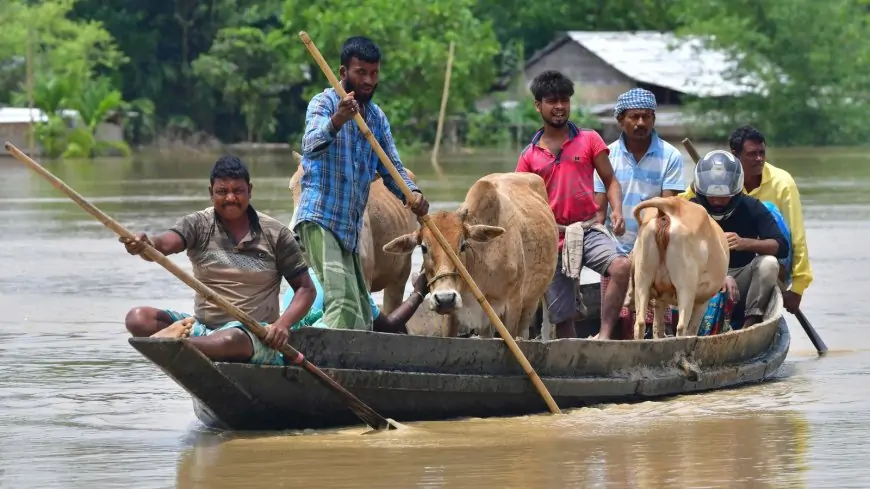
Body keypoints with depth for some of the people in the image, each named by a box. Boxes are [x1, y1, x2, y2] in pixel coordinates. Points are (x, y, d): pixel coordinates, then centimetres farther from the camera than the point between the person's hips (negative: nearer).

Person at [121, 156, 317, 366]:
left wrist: (283, 324, -12)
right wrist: (144, 246, -41)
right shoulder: (198, 224, 5)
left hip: (255, 335, -4)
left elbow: (306, 288, 6)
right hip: (202, 327, 4)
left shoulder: (275, 234, 3)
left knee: (232, 339, -42)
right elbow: (164, 243, -16)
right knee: (138, 318, -19)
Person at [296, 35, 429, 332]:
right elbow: (311, 146, -24)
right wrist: (335, 122, -46)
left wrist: (412, 193, -9)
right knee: (342, 302, -26)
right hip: (319, 220, -8)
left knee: (362, 317, 9)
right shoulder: (325, 104, -5)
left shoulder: (377, 117, 16)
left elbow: (392, 168, 14)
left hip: (350, 228, 8)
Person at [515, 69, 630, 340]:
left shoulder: (589, 140, 5)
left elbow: (610, 181, 5)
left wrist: (616, 211, -14)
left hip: (589, 229, -2)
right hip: (554, 239, 2)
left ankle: (604, 337, -32)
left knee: (621, 266, -33)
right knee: (562, 317, 3)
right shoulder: (529, 156, 8)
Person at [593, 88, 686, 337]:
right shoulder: (608, 156, 4)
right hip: (616, 251, 1)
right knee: (621, 323, -2)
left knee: (656, 322, -6)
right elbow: (599, 210, 5)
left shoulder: (670, 157, 0)